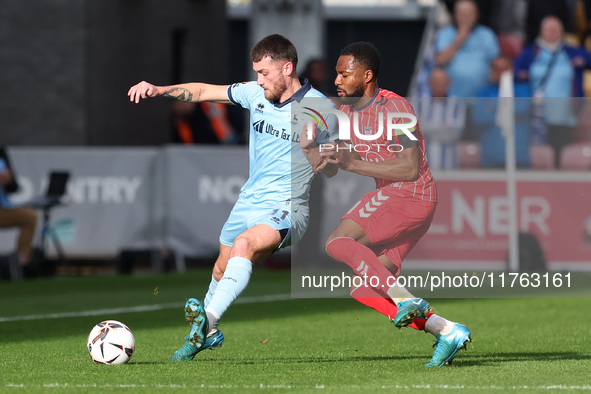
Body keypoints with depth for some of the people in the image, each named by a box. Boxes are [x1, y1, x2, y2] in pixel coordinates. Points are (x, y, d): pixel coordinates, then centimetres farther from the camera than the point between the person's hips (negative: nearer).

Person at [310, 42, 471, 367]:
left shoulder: (393, 108, -14)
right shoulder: (348, 109, 13)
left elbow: (410, 169, -22)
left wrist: (353, 164, -24)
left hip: (411, 195, -9)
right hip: (391, 197, 9)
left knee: (337, 242, -23)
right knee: (363, 293, 0)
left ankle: (404, 298, -24)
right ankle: (446, 331, 0)